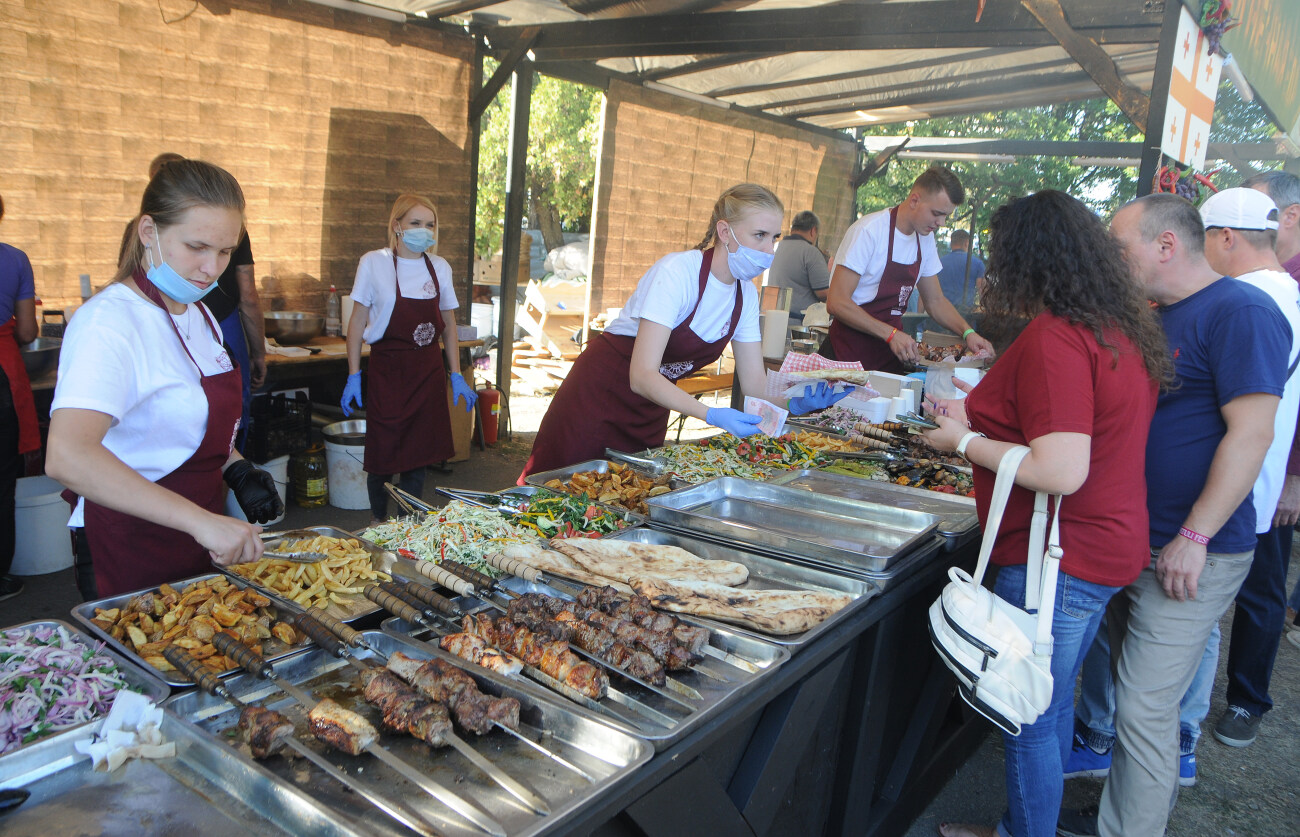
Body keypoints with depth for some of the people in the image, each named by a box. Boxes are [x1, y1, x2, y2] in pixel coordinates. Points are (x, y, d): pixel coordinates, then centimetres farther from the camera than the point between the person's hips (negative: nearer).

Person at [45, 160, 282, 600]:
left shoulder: (196, 312, 6)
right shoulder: (109, 321, -23)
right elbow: (67, 457, -39)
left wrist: (239, 472, 2)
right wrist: (201, 521, -45)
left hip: (198, 546, 8)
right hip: (130, 559, -8)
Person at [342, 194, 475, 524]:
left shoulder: (440, 267, 6)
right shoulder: (374, 264, -4)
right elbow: (358, 322, -2)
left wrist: (456, 376, 9)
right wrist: (354, 376, -6)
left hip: (429, 371, 3)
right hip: (387, 370, -3)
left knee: (419, 453, 6)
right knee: (384, 453, 1)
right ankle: (379, 520, 26)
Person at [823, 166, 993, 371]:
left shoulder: (925, 238, 10)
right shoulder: (869, 231, -14)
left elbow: (935, 301, 20)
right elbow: (836, 302, -19)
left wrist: (967, 332, 2)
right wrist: (891, 334, -25)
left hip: (890, 355, 7)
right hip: (850, 353, -7)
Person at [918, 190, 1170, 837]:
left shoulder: (1053, 339, -23)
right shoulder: (1120, 330, 8)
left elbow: (1061, 471, -29)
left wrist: (965, 442, -15)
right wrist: (986, 415, 15)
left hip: (1056, 561, -10)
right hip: (1107, 549, 10)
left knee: (1031, 718, 6)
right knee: (1053, 702, 23)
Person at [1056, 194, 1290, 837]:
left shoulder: (1241, 313, -15)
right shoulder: (1158, 318, 14)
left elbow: (1252, 432, -21)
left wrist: (1195, 537, -23)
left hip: (1191, 555, -9)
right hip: (1134, 542, 9)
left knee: (1145, 710, -3)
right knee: (1135, 693, 19)